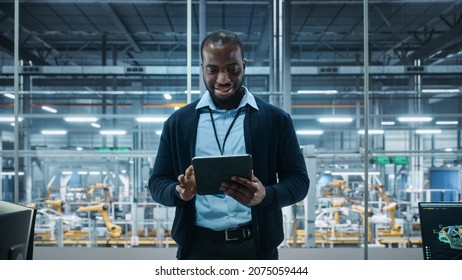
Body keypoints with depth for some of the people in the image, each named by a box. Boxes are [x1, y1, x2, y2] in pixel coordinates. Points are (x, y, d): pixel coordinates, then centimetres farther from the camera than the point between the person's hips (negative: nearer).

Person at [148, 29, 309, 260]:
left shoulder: (276, 120, 3)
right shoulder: (178, 122, 7)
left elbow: (298, 180, 3)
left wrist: (265, 194, -19)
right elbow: (157, 182, 9)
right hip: (198, 248, 1)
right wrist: (180, 192, -15)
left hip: (255, 248, -1)